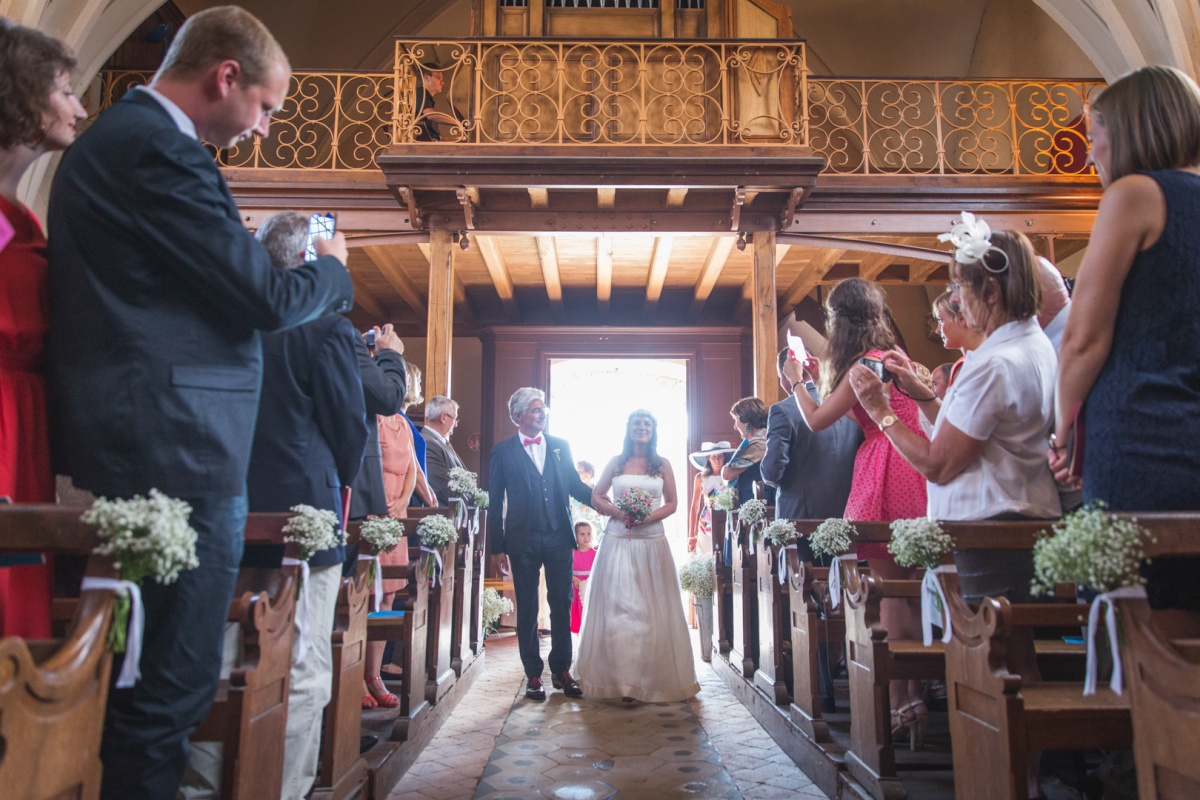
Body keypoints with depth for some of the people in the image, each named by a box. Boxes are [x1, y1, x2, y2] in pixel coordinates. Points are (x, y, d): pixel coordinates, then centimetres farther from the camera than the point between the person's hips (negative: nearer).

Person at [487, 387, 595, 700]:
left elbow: (575, 485, 10)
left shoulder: (560, 446, 9)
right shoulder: (503, 451, 2)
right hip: (523, 541, -2)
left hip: (559, 537, 2)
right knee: (527, 610, 7)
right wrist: (497, 548, -3)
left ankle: (561, 671, 21)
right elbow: (495, 502, 1)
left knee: (562, 606, 8)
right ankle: (533, 675, 18)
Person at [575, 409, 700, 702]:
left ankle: (657, 677, 12)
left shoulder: (662, 464, 7)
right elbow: (596, 497, 7)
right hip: (618, 541, 0)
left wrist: (650, 517, -11)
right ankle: (617, 677, 9)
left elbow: (672, 503, 6)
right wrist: (617, 512, -11)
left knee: (653, 609, 2)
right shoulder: (616, 463, 8)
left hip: (652, 541, 0)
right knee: (616, 606, 0)